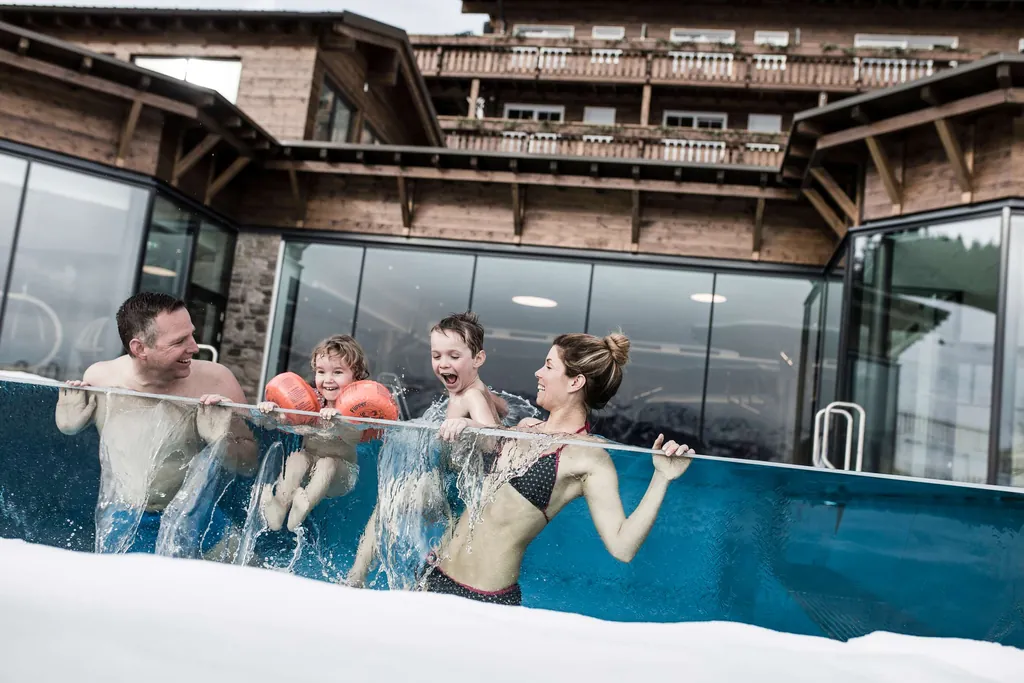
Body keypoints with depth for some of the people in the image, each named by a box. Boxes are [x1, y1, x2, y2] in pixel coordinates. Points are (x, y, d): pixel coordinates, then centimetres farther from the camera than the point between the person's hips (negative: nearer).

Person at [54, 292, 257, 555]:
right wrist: (69, 422, -6)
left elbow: (249, 466, -9)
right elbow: (72, 425, 16)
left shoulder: (215, 381, -16)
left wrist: (223, 442, -28)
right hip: (120, 526, 1)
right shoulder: (98, 377, -8)